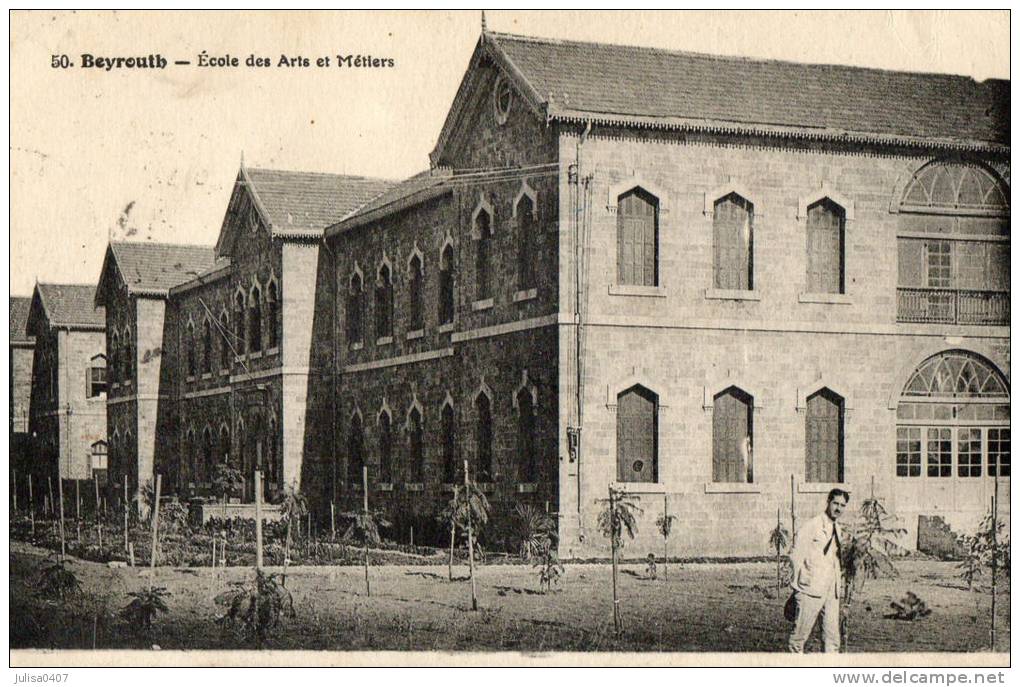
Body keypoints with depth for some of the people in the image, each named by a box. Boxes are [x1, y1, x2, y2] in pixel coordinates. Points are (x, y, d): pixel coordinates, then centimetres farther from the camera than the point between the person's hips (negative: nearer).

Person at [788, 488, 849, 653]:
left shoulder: (838, 529, 17)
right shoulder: (810, 526, -7)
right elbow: (796, 554, -11)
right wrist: (803, 577, -16)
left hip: (832, 590, 7)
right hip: (811, 589, -7)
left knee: (832, 635, 3)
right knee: (801, 632, -1)